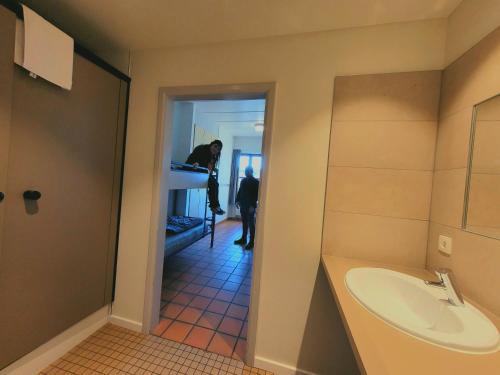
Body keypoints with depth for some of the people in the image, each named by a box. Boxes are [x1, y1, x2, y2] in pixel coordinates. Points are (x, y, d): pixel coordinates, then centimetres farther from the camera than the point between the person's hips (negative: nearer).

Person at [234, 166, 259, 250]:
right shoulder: (243, 180, 11)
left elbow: (256, 195, -12)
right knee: (244, 223, 15)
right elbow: (239, 191, 17)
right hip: (243, 205, 6)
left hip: (250, 206, -6)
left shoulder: (255, 182, -7)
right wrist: (237, 201, 7)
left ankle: (252, 242, 6)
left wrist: (253, 205, -18)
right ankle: (243, 239, 26)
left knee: (251, 224, -1)